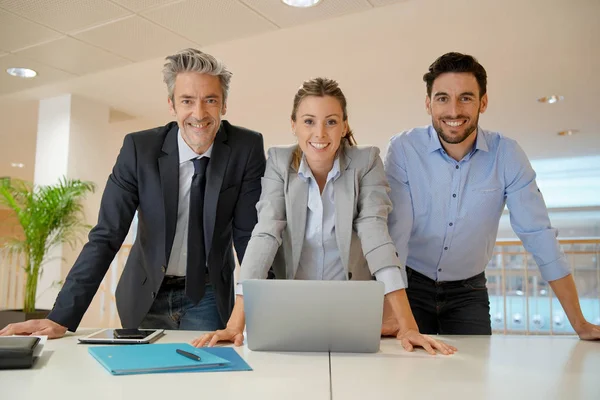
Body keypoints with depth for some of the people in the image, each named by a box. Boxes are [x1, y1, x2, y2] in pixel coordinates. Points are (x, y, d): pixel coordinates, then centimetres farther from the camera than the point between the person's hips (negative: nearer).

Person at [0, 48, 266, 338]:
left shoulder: (246, 149, -14)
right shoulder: (139, 148, -14)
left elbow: (248, 234, -11)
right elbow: (106, 236, -14)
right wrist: (62, 317, -19)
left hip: (206, 296, 0)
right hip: (146, 296, 1)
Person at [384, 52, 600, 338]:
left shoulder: (506, 155, -11)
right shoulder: (403, 149, -17)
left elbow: (538, 234, -10)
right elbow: (394, 231, -24)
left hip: (468, 291, 2)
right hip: (411, 284, -1)